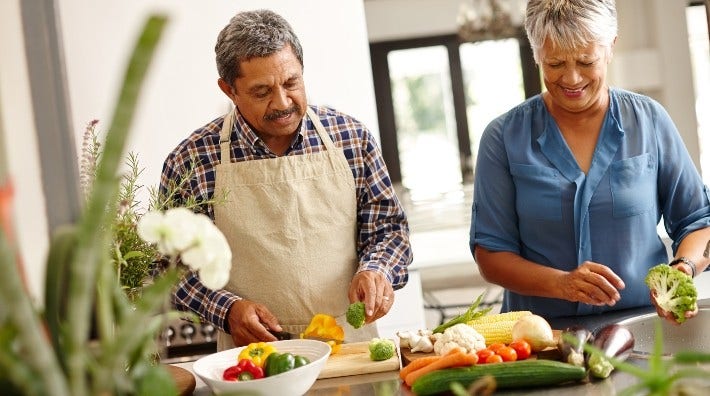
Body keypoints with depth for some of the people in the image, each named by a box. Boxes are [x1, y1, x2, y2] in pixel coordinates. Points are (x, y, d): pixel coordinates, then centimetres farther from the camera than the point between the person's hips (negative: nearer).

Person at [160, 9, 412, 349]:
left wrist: (376, 270, -9)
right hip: (254, 357, 0)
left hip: (352, 343, 1)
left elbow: (389, 227, 12)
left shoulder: (351, 137, 5)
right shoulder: (190, 162, -2)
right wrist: (227, 308, -9)